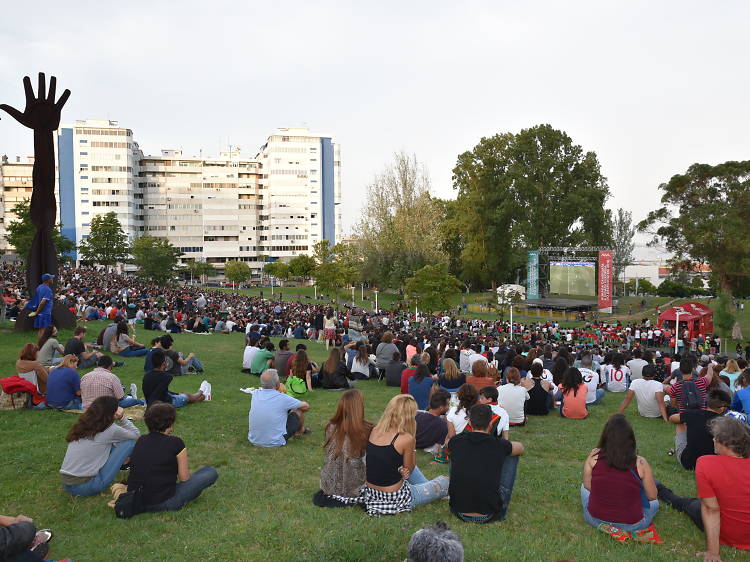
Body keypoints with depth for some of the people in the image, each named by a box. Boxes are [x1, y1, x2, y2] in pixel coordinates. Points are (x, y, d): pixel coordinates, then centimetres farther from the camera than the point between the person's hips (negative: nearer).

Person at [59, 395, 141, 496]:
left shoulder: (82, 424, 9)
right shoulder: (110, 429, -11)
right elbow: (136, 435, 4)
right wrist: (122, 418, 7)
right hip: (86, 487, -7)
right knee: (129, 442, -1)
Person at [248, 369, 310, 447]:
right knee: (298, 410, 8)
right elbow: (306, 406, 0)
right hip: (275, 443, -4)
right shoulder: (282, 398, -20)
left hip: (253, 440, 5)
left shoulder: (255, 394, -7)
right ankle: (301, 430, 42)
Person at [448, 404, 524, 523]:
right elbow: (520, 448, 17)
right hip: (489, 516, -2)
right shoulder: (499, 445, -8)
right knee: (513, 456, 12)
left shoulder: (456, 442, -3)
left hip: (459, 512, 2)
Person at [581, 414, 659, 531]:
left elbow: (588, 486, -2)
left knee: (584, 487, 32)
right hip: (631, 525, 0)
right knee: (654, 502, 31)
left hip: (595, 519, 0)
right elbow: (652, 496, -5)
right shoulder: (640, 463, -17)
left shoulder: (594, 456, -14)